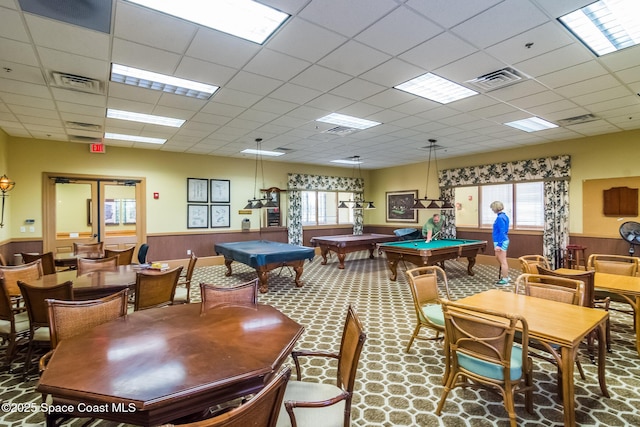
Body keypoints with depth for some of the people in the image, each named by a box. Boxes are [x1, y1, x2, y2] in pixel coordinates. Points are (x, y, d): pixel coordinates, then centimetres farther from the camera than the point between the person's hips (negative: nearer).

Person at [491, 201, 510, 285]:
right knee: (498, 258, 22)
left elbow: (502, 232, -22)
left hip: (501, 242, -10)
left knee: (502, 261, 0)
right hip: (504, 240, 10)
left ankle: (505, 280, 9)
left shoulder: (500, 218, -18)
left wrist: (498, 244, -21)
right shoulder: (504, 216, 11)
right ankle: (506, 276, 30)